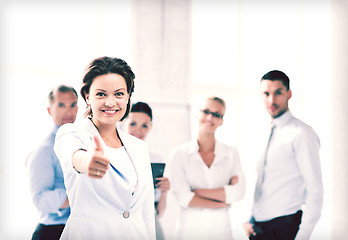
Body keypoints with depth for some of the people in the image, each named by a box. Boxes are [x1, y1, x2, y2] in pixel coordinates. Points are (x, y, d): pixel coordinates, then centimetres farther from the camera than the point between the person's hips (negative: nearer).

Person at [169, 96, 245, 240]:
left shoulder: (231, 154, 5)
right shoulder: (179, 154, -1)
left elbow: (239, 192, -7)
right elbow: (183, 198, -11)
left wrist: (198, 191, -11)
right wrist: (224, 200, -9)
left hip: (221, 228, 2)